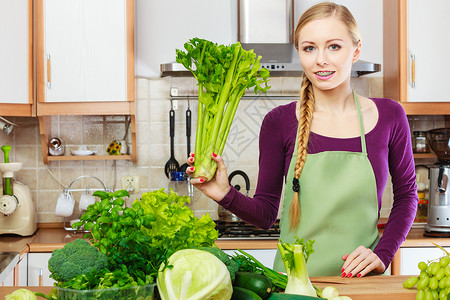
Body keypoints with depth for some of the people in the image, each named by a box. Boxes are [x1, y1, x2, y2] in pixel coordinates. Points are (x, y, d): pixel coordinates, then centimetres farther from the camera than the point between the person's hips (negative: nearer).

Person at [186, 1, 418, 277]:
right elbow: (266, 213, 5)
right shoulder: (280, 122, -1)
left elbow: (406, 195, 13)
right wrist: (227, 195, -14)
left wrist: (382, 254, 0)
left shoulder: (389, 116, 2)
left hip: (363, 282, 1)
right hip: (294, 277, 0)